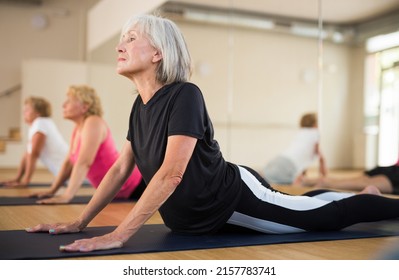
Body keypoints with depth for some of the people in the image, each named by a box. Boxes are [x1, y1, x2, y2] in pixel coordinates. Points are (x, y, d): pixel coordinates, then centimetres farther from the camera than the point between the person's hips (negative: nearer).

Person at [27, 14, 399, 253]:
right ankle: (364, 193, 50)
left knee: (327, 216, 4)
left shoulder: (184, 96, -26)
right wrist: (79, 223, -2)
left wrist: (117, 236, -34)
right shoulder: (140, 105, -1)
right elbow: (120, 168, 3)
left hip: (235, 199, -8)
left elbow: (171, 174, -33)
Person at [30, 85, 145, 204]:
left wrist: (66, 196, -33)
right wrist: (52, 190, 10)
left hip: (134, 185, -9)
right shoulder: (78, 128, 7)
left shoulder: (93, 123, -21)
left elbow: (84, 163, -30)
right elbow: (69, 162, 13)